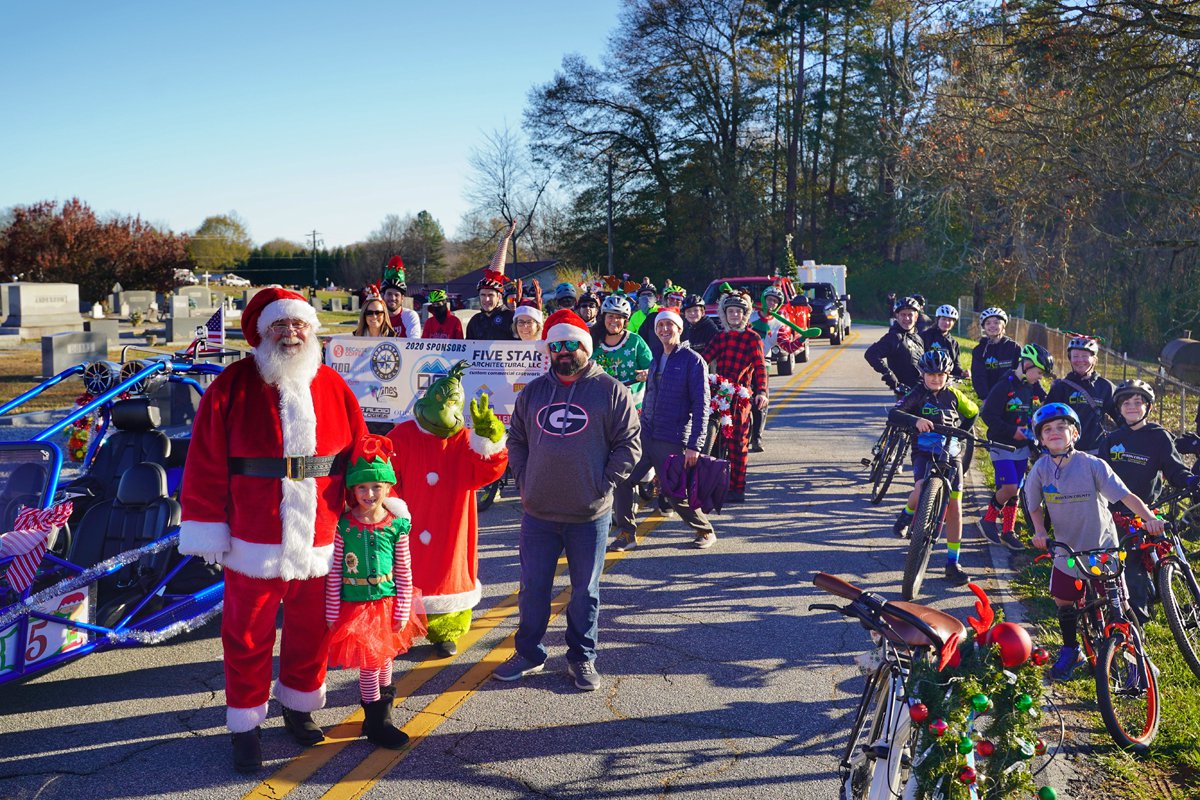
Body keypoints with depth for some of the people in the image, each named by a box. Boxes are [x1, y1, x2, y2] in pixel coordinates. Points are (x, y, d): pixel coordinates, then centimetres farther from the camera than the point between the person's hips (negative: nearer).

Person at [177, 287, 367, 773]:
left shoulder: (333, 387, 1)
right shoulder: (233, 386, -7)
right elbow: (206, 465, -8)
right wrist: (208, 532, -9)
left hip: (319, 542, 3)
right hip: (253, 544, -2)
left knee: (310, 631, 17)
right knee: (248, 638, 9)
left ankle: (299, 706, 38)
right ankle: (246, 726, 25)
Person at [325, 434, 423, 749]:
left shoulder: (396, 524, -7)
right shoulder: (343, 525, -11)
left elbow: (404, 570, -1)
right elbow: (334, 572, -7)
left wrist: (402, 610, -2)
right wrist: (332, 612, -6)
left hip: (386, 602, 2)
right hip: (354, 604, -2)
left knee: (384, 656, 17)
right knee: (368, 662, 3)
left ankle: (383, 698, 38)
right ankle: (377, 721, 15)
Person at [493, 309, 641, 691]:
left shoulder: (611, 391, -3)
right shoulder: (533, 391, 9)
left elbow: (629, 445, -3)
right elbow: (516, 439, 16)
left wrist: (604, 484, -10)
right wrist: (523, 480, 4)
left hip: (590, 515, -3)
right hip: (538, 512, 3)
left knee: (585, 591, 10)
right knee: (533, 587, 11)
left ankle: (582, 658, 24)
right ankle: (529, 654, 26)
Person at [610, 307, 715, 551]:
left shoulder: (692, 360, -7)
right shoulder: (657, 361, 15)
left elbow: (701, 405, -11)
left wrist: (694, 445, -17)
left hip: (673, 440, -6)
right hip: (646, 436, 6)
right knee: (622, 480, -4)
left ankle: (705, 531, 21)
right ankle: (626, 533, 9)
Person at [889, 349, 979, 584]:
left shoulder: (953, 395, 6)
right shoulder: (918, 394, -3)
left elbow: (973, 411, 25)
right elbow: (894, 415, -18)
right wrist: (916, 420, -35)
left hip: (951, 454, 3)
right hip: (924, 452, -3)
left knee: (954, 508, -2)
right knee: (921, 489, -32)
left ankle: (953, 563, 7)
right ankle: (908, 514, 5)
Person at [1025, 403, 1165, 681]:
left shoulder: (1092, 465, -17)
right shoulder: (1041, 469, -8)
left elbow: (1124, 495, -20)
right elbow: (1035, 506, 4)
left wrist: (1149, 517, -34)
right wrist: (1040, 532, -11)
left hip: (1102, 547, -3)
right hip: (1066, 549, 3)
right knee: (1064, 601, 9)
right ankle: (1070, 650, 31)